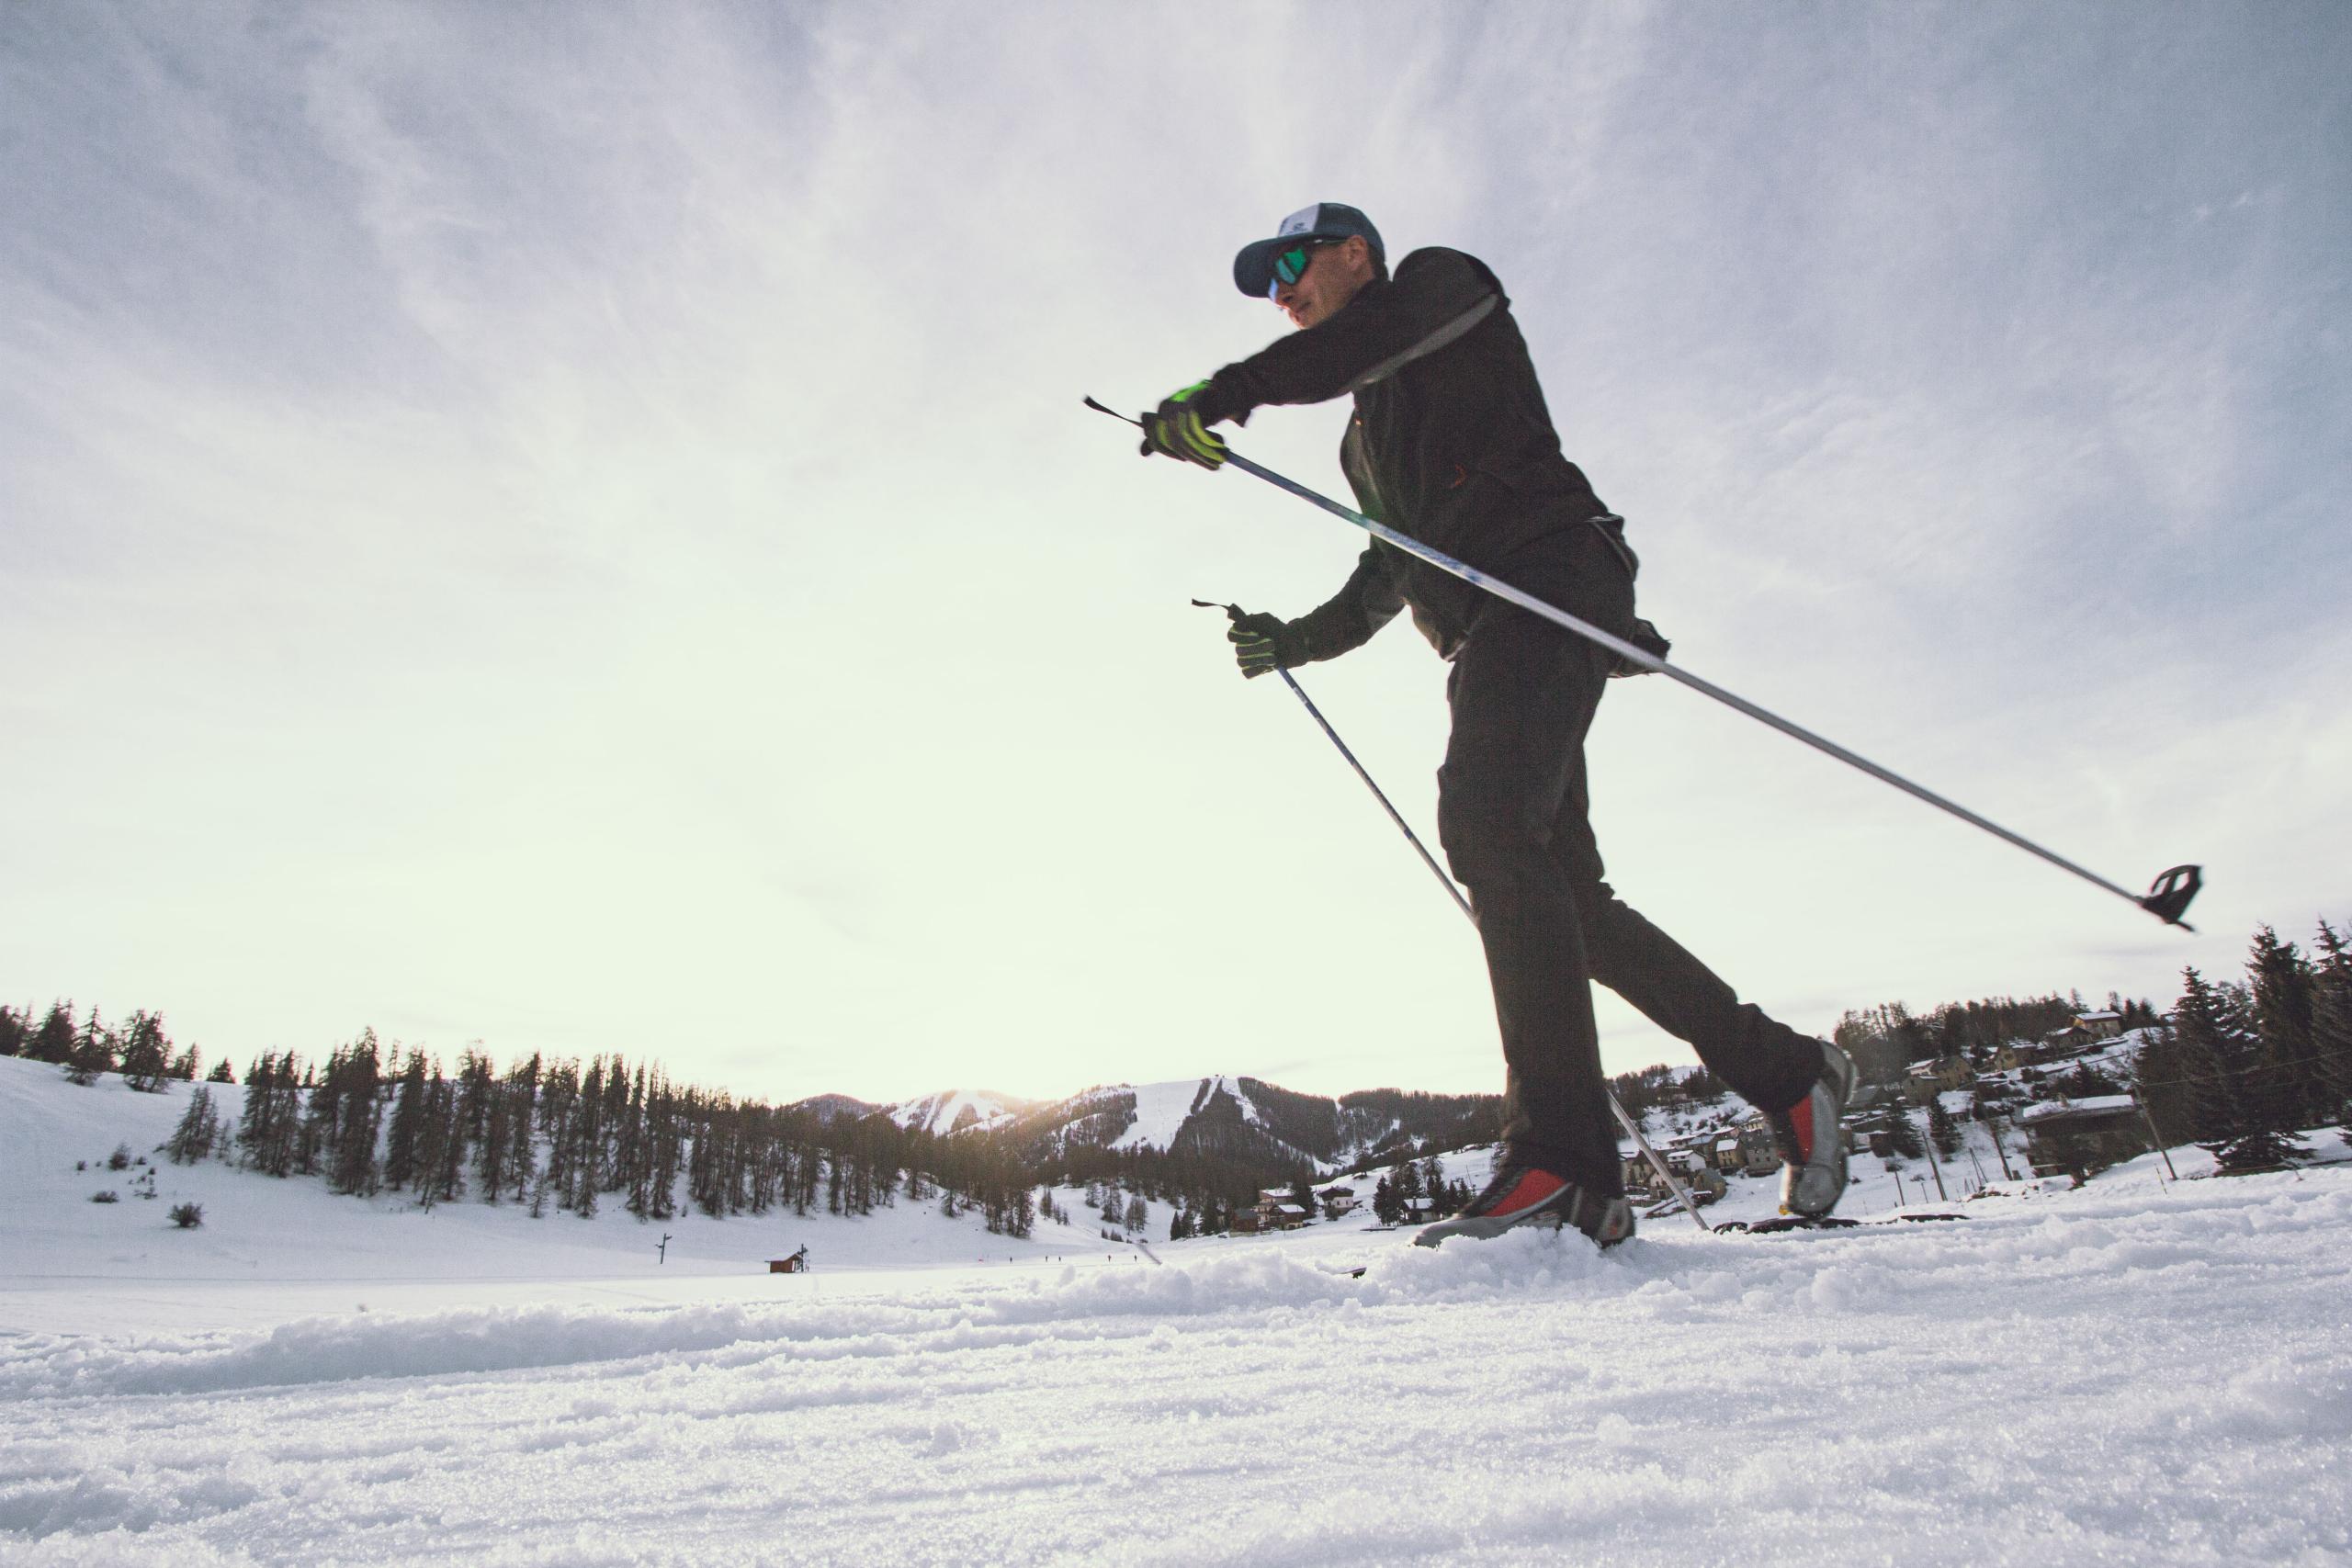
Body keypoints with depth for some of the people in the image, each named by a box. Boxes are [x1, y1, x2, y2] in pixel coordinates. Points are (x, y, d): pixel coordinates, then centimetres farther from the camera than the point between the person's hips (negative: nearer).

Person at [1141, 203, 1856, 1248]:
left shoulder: (1444, 285, 13)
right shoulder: (1367, 434, 34)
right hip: (1484, 639, 9)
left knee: (1484, 818, -28)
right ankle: (1785, 1074, 13)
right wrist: (1298, 640, 25)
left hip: (1546, 571, -9)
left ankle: (1561, 1163, -34)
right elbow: (1388, 576, 37)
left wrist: (1231, 391, -23)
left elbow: (1373, 337, -12)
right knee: (1565, 896, 2)